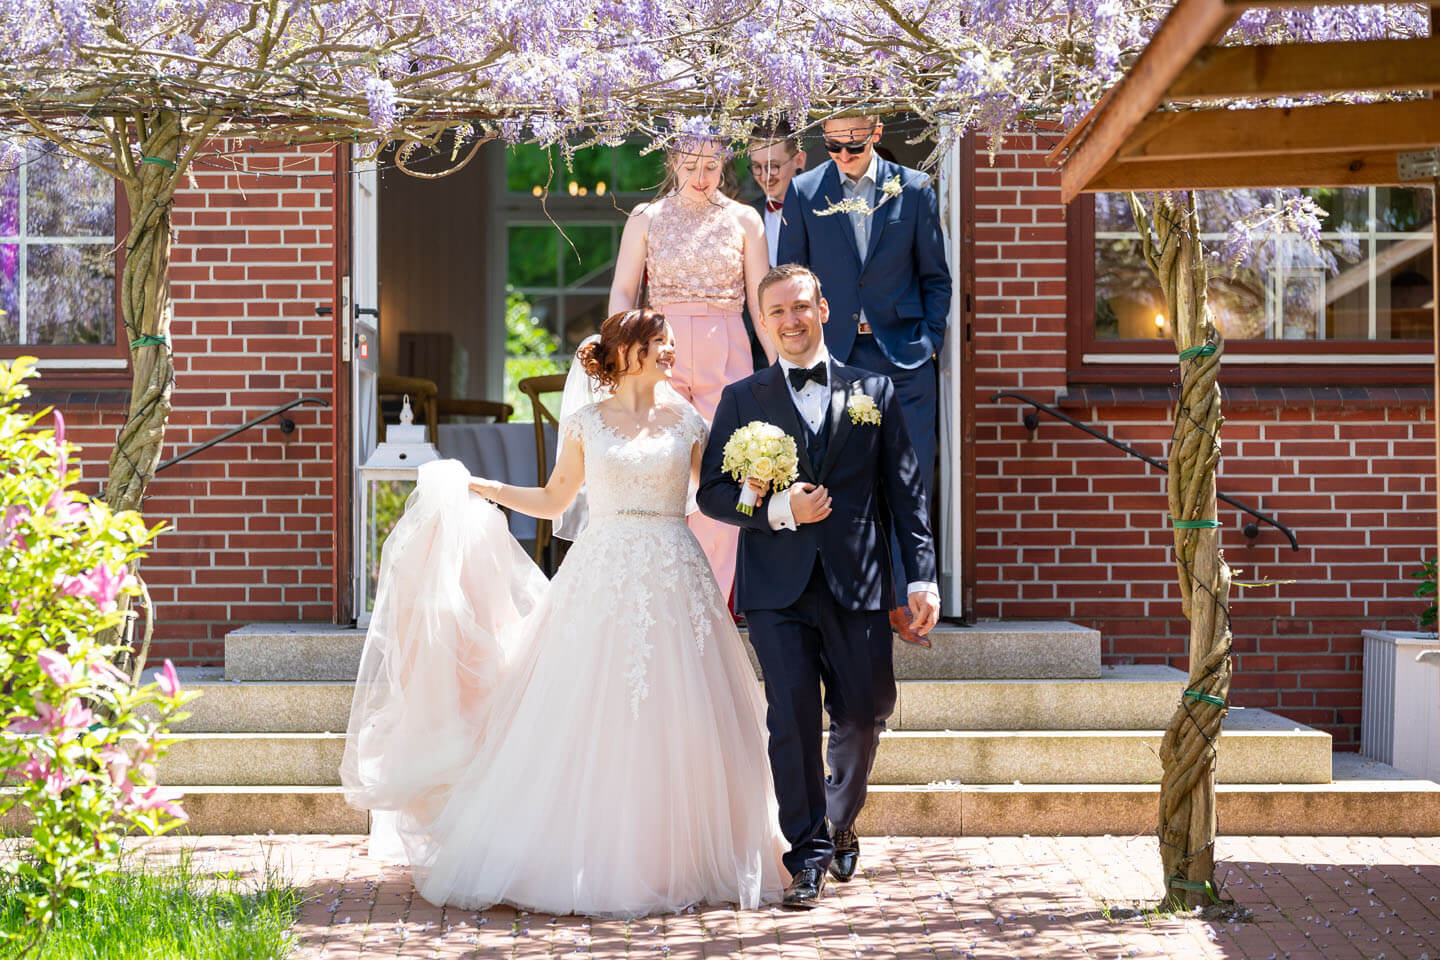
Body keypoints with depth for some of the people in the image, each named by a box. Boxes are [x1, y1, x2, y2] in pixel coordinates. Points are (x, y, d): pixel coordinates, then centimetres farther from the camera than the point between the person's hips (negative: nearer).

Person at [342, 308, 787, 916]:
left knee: (672, 723, -3)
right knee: (591, 722, -3)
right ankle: (592, 860, 5)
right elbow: (552, 501, 14)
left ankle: (677, 861, 6)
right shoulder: (587, 423, 7)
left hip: (672, 582, 0)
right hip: (601, 579, 0)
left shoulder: (686, 422, 9)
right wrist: (476, 486, 11)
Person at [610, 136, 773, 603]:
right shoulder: (646, 219, 9)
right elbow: (622, 293, 7)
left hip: (726, 356, 0)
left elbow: (761, 299, 8)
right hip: (662, 354, 0)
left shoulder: (743, 220, 8)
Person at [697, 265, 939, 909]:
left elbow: (905, 491, 8)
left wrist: (922, 577, 1)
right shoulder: (742, 400, 10)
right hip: (777, 588, -1)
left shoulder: (874, 392, 11)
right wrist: (777, 510, -13)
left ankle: (840, 824, 31)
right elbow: (712, 492, 5)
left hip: (857, 585, 1)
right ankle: (809, 853, 3)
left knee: (864, 714, 6)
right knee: (792, 717, -6)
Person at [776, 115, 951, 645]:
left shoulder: (914, 189, 6)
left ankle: (898, 600, 9)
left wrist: (929, 341, 1)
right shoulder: (804, 192, 5)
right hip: (832, 356, 0)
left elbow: (935, 276, 11)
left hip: (903, 359, 0)